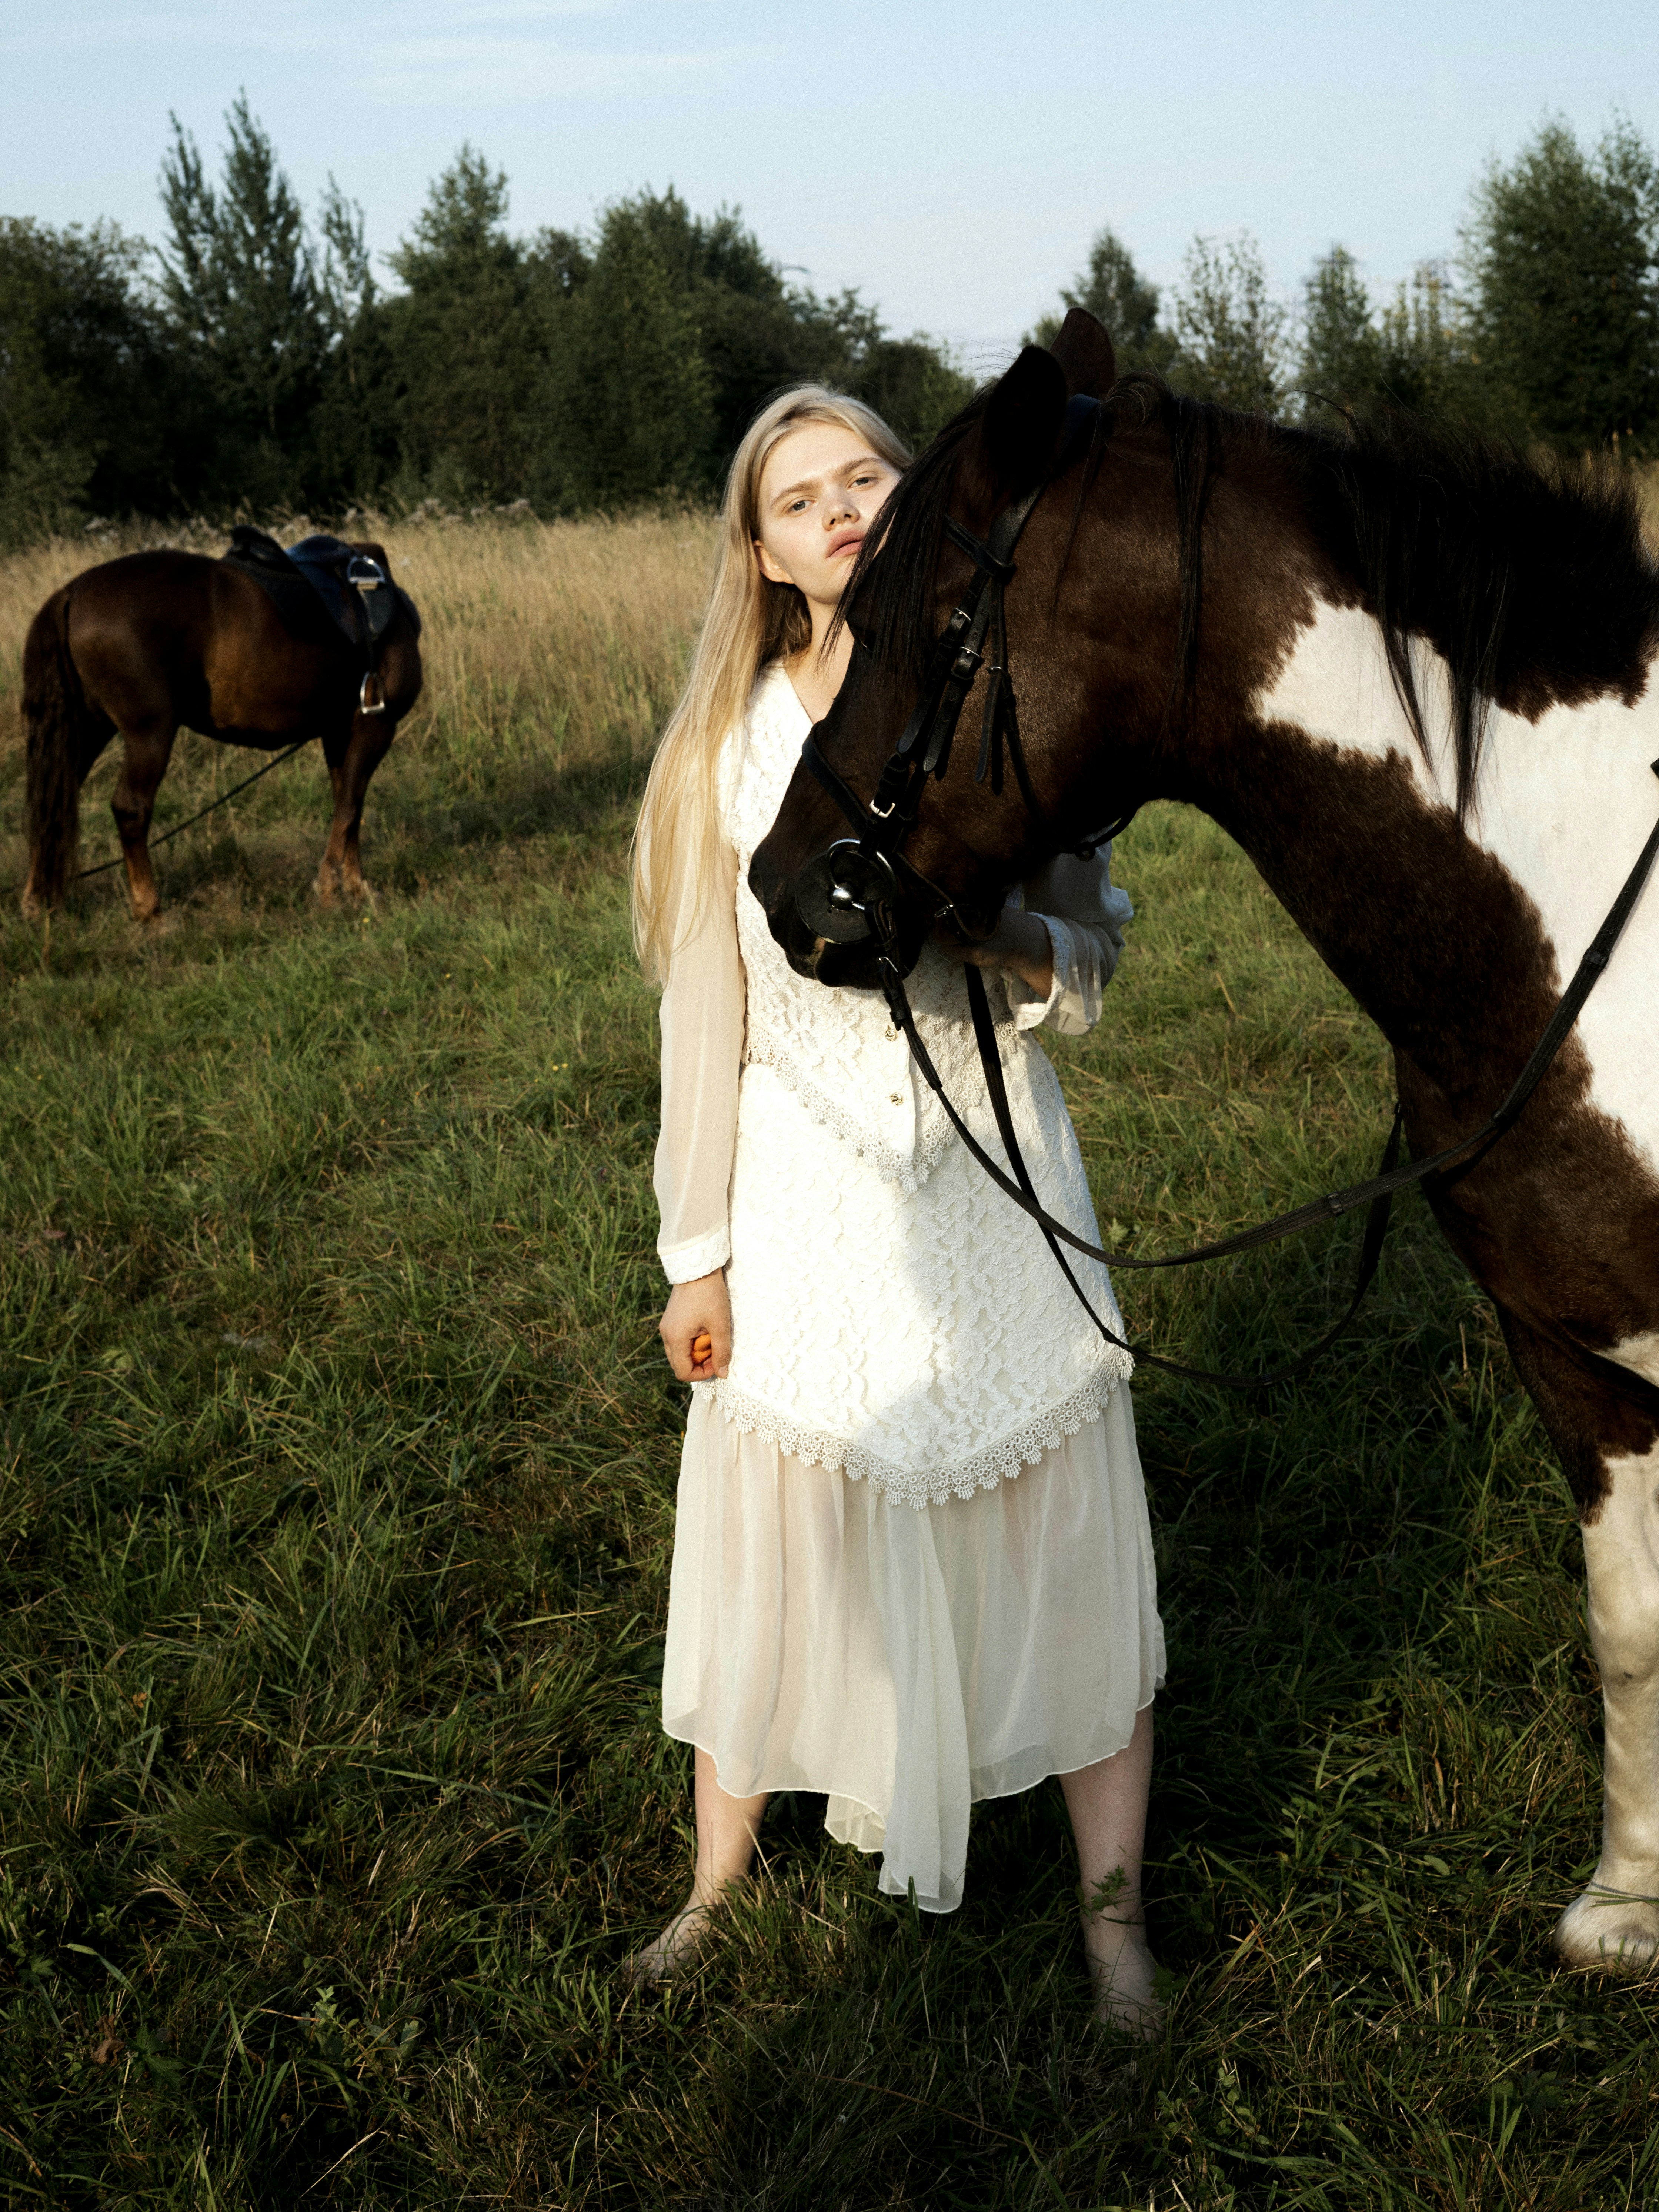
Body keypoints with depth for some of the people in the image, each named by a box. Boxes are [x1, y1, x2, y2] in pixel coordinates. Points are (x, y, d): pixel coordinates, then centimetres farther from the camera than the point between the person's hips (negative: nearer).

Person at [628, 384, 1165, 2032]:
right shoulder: (732, 745, -2)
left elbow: (1089, 964, 0)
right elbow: (705, 1009, 0)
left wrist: (1004, 937, -23)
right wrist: (698, 1251, 1)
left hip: (993, 1183, 0)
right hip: (806, 1199, 1)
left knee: (1056, 1540, 6)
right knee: (773, 1540, 12)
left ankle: (1113, 1913, 24)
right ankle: (719, 1887, 32)